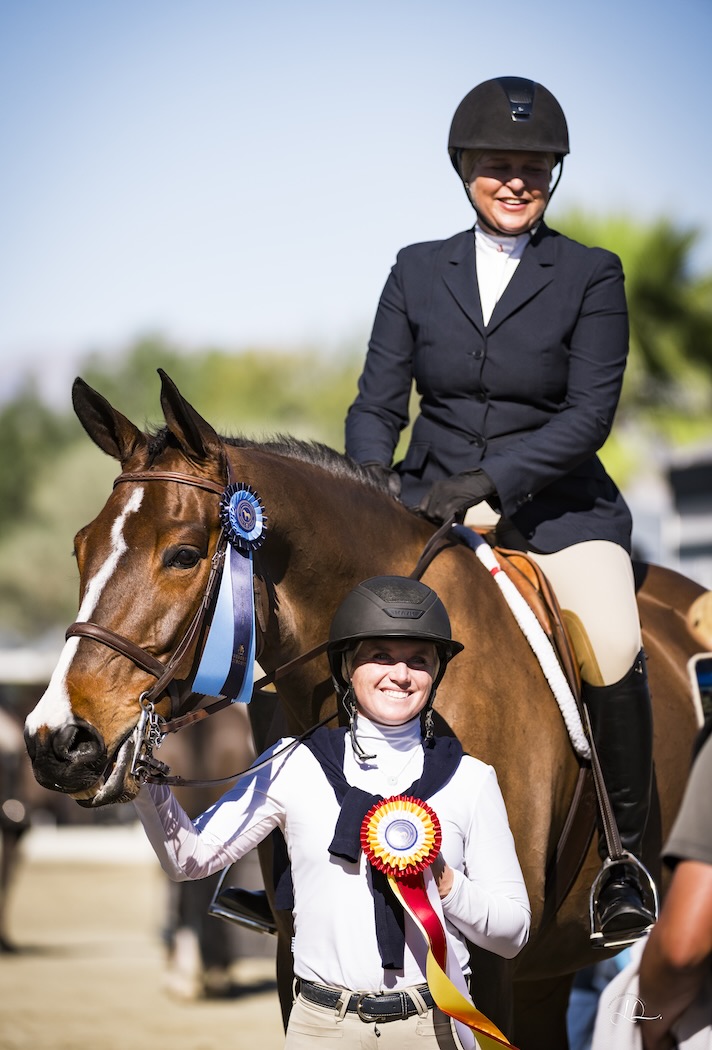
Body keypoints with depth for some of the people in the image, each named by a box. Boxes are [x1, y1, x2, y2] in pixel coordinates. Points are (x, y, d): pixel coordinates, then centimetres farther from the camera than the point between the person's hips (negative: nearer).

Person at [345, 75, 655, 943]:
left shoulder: (591, 276, 0)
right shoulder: (418, 270, 8)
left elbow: (588, 415, -9)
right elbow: (377, 400, 7)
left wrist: (490, 481, -21)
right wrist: (373, 476, -15)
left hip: (558, 507, -3)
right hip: (431, 504, 3)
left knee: (614, 657, -27)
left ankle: (624, 858, -8)